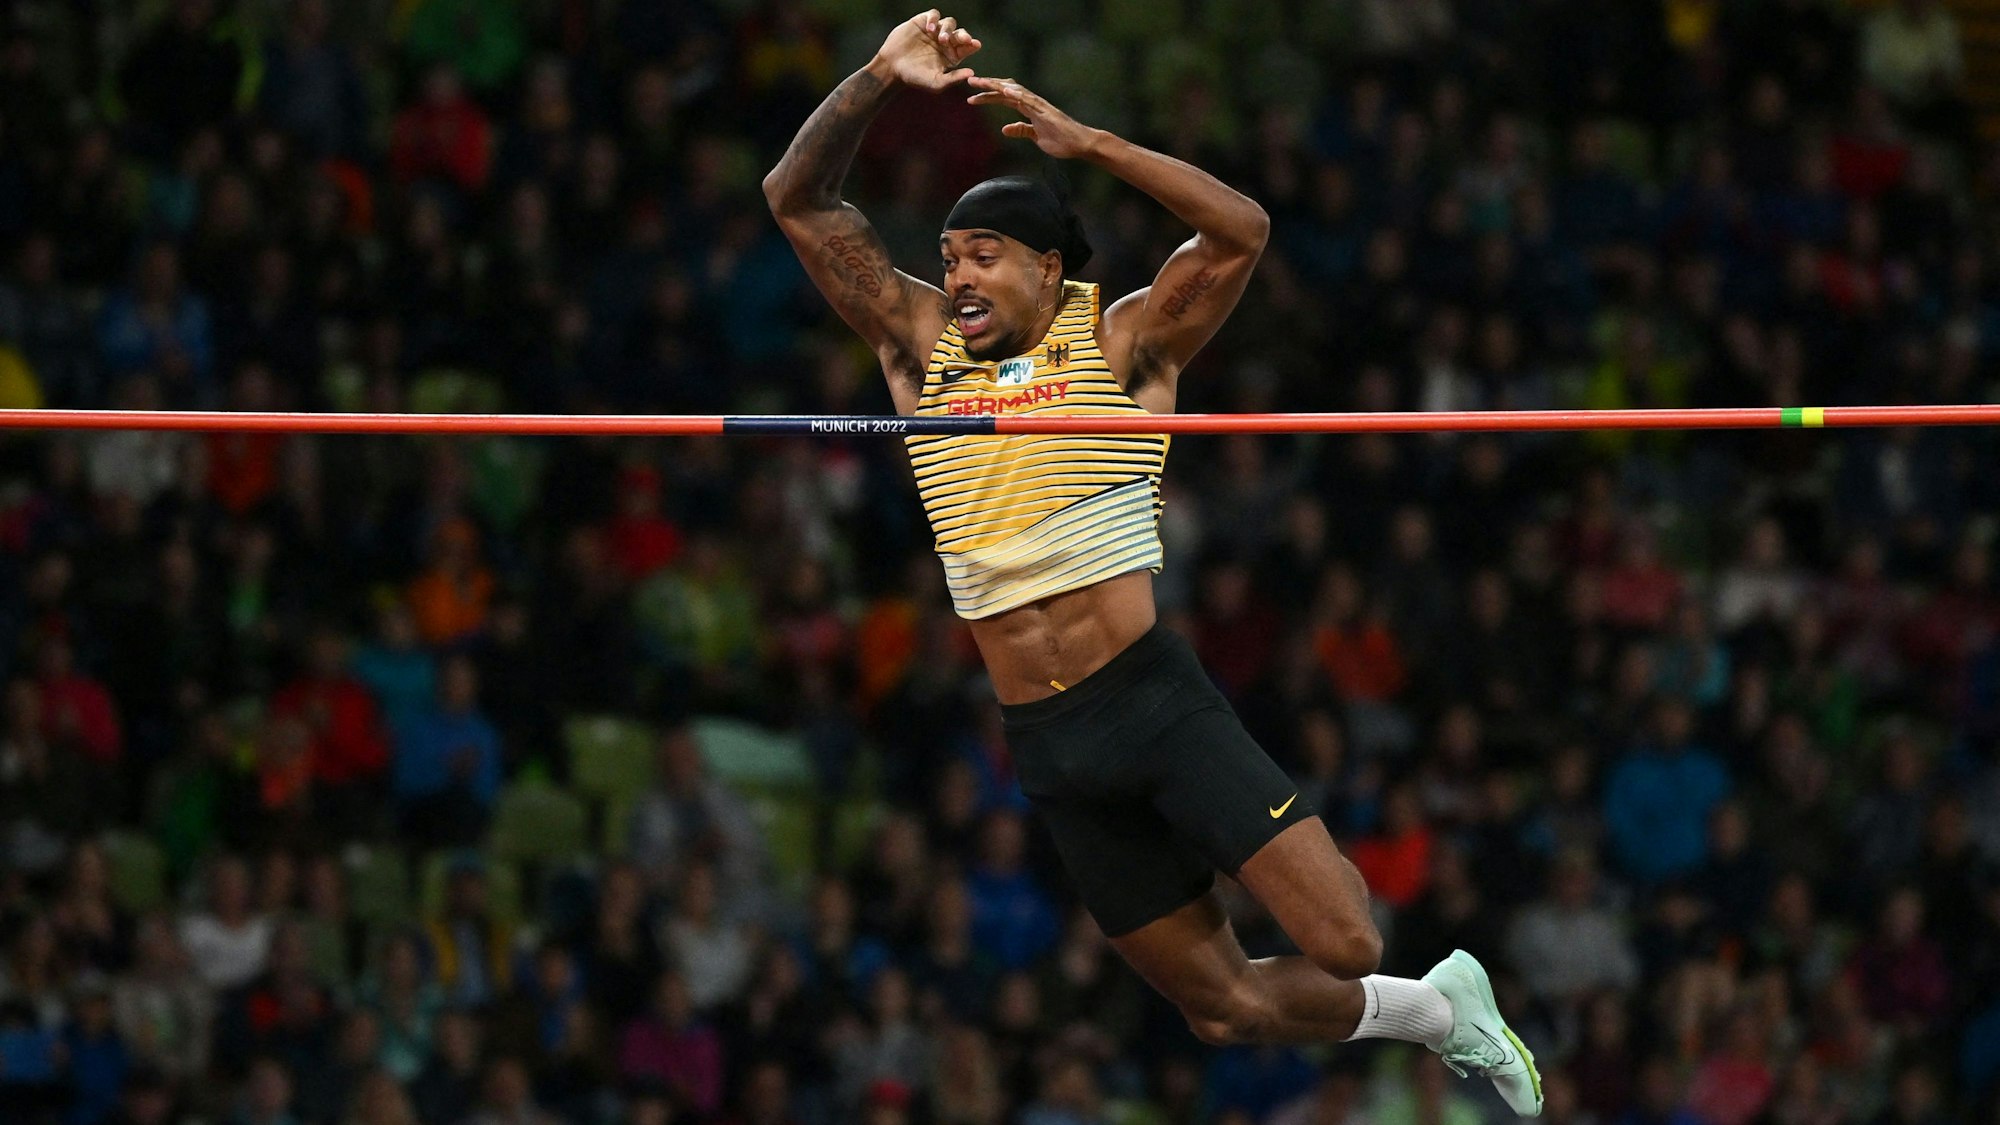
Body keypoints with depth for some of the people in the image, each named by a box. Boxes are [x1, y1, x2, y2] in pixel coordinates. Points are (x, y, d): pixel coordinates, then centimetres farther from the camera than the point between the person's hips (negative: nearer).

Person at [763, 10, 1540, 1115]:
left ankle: (1449, 997, 20)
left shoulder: (1119, 344, 0)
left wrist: (1084, 140, -19)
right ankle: (1430, 1014, 33)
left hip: (1154, 696, -4)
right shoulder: (921, 346, 10)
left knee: (1341, 945, -15)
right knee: (1223, 1005, 7)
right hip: (1044, 738, 4)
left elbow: (1239, 229, -16)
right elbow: (799, 201, 6)